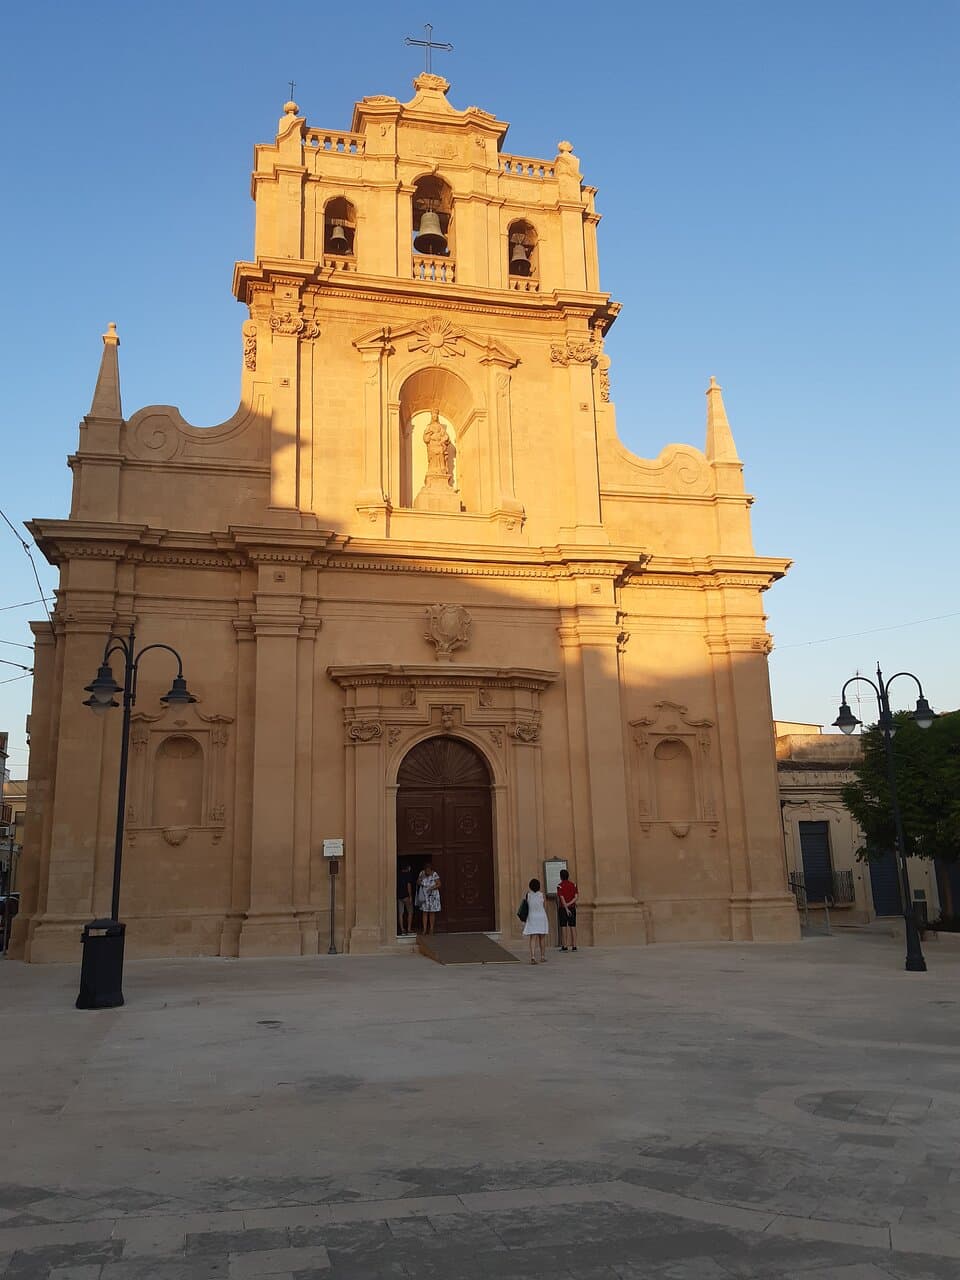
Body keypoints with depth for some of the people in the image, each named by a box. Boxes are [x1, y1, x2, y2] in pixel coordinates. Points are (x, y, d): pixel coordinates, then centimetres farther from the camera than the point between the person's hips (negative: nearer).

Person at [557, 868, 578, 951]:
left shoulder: (560, 886, -8)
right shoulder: (573, 884, 6)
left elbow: (561, 898, -14)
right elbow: (576, 897, -1)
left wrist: (566, 908, -16)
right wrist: (569, 904, -7)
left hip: (563, 908, -4)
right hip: (572, 908, 4)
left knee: (564, 927, 0)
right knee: (573, 926, 5)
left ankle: (564, 946, -1)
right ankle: (574, 946, 3)